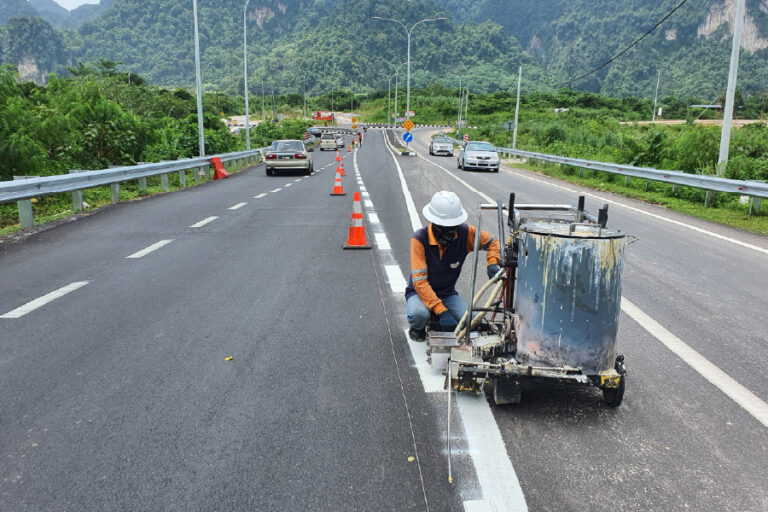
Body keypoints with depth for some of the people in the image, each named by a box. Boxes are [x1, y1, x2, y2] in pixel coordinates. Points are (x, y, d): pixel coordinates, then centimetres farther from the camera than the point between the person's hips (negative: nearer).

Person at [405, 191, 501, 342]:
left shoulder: (464, 232, -14)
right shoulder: (419, 239, -24)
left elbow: (492, 242, 3)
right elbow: (419, 281, -27)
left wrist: (493, 263, -19)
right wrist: (441, 311, -35)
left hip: (447, 294, 3)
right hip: (421, 292, -3)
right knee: (419, 314, -37)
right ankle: (417, 328, 2)